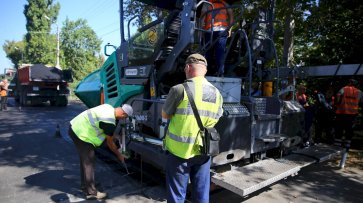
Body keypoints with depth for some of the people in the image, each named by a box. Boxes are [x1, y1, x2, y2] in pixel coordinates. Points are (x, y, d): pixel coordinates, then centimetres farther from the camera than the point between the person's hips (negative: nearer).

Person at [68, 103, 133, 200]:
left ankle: (85, 185, 36)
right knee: (88, 163, -2)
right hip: (81, 135, -10)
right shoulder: (110, 122, -21)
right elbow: (110, 142, -7)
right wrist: (119, 155, 6)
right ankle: (91, 192, 8)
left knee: (85, 160, 21)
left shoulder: (108, 107, 2)